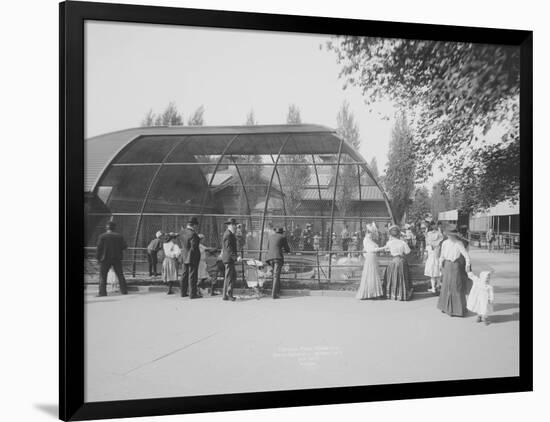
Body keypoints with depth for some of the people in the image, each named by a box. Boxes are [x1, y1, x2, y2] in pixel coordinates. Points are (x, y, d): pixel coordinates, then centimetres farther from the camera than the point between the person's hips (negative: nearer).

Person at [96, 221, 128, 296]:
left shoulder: (102, 236, -5)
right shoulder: (119, 236, 2)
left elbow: (99, 248, -7)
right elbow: (124, 246, 0)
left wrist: (98, 258, 2)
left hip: (105, 259, -3)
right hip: (117, 259, 3)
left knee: (103, 276, 2)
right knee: (120, 275, 11)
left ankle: (102, 292, -4)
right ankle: (124, 291, 12)